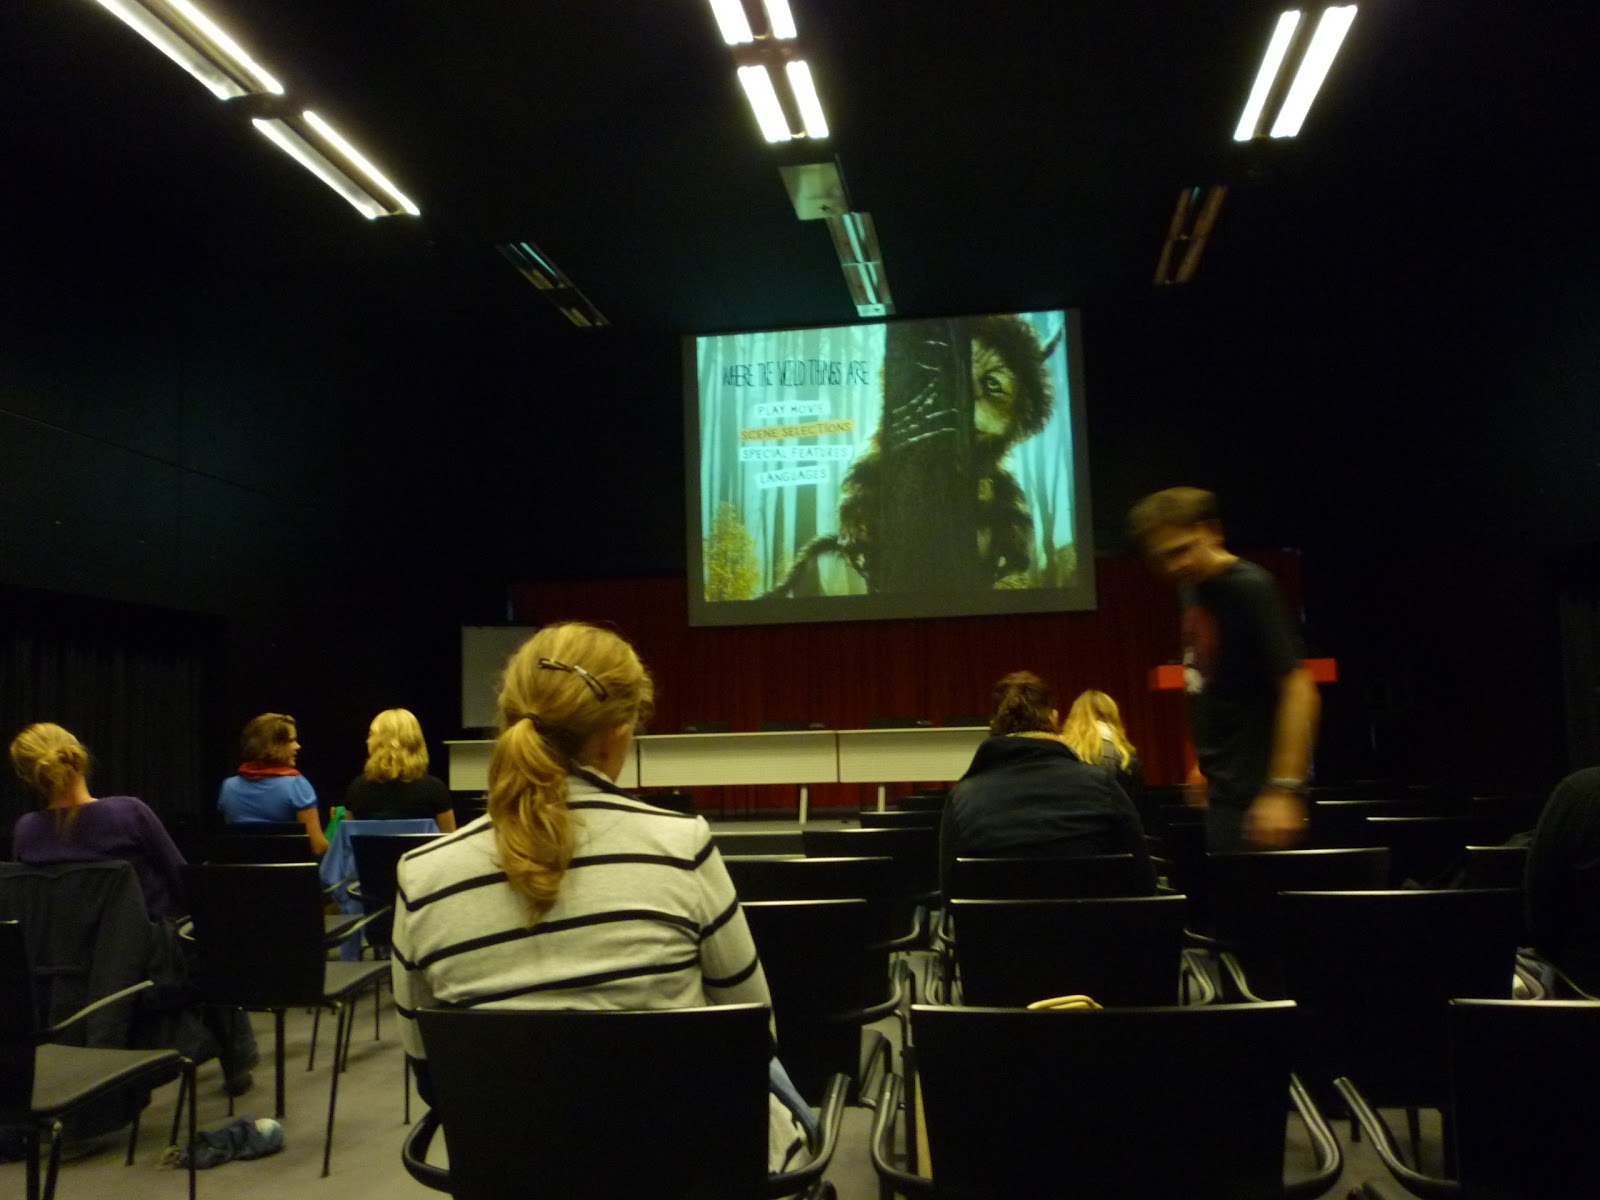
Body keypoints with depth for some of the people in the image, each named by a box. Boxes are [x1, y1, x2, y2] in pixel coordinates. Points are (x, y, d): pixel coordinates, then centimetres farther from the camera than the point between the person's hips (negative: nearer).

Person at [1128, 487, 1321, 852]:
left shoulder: (1250, 589, -16)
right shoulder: (1193, 589, 9)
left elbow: (1299, 689, -20)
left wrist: (1284, 790, -25)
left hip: (1254, 791, -8)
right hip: (1225, 788, 8)